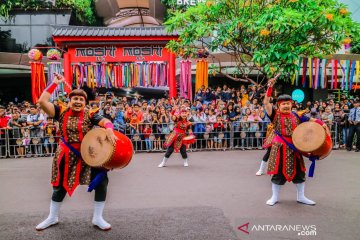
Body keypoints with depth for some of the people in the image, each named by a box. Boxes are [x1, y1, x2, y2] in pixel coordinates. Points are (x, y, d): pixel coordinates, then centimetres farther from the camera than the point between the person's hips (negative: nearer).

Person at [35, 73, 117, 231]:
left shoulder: (90, 115, -7)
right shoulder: (61, 112, -3)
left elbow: (105, 121, -23)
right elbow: (42, 101, -13)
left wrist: (109, 129, -46)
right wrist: (55, 83, -11)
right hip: (66, 155, 1)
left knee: (101, 182, -5)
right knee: (60, 186, 15)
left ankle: (97, 218, 15)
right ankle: (52, 217, 39)